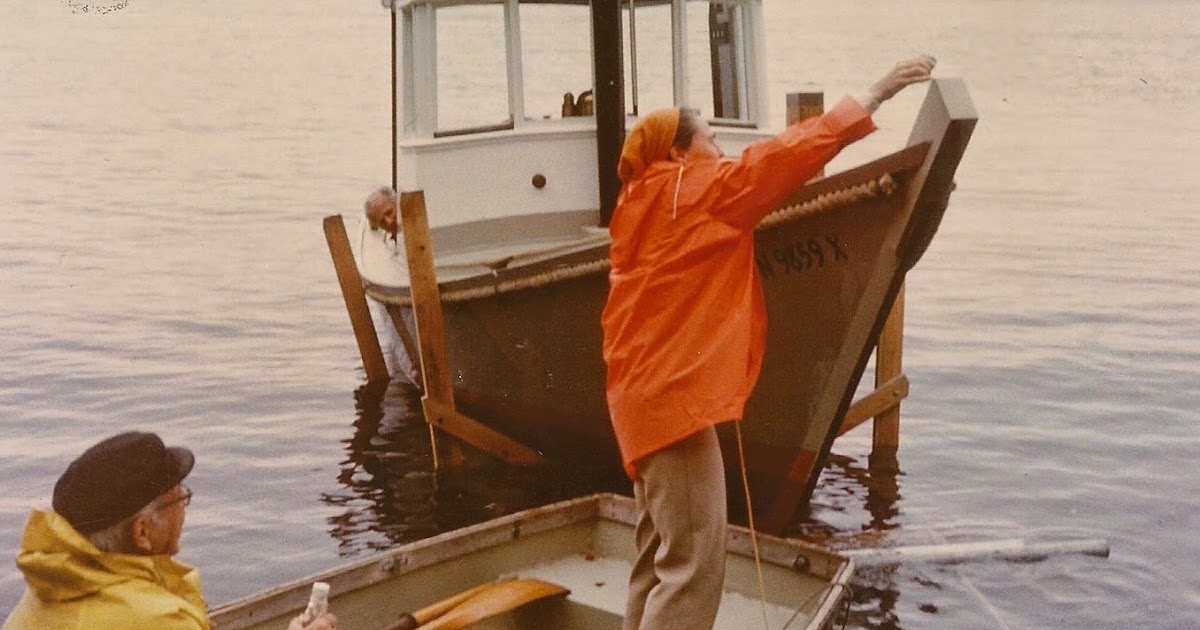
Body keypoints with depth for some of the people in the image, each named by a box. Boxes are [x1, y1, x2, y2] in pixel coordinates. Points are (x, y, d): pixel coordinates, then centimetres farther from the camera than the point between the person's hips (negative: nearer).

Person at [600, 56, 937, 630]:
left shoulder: (643, 206, 15)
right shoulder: (694, 193, -8)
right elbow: (778, 157, -9)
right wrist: (873, 96, -6)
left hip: (648, 392, 10)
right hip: (674, 394, -10)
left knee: (660, 557, 16)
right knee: (693, 564, -10)